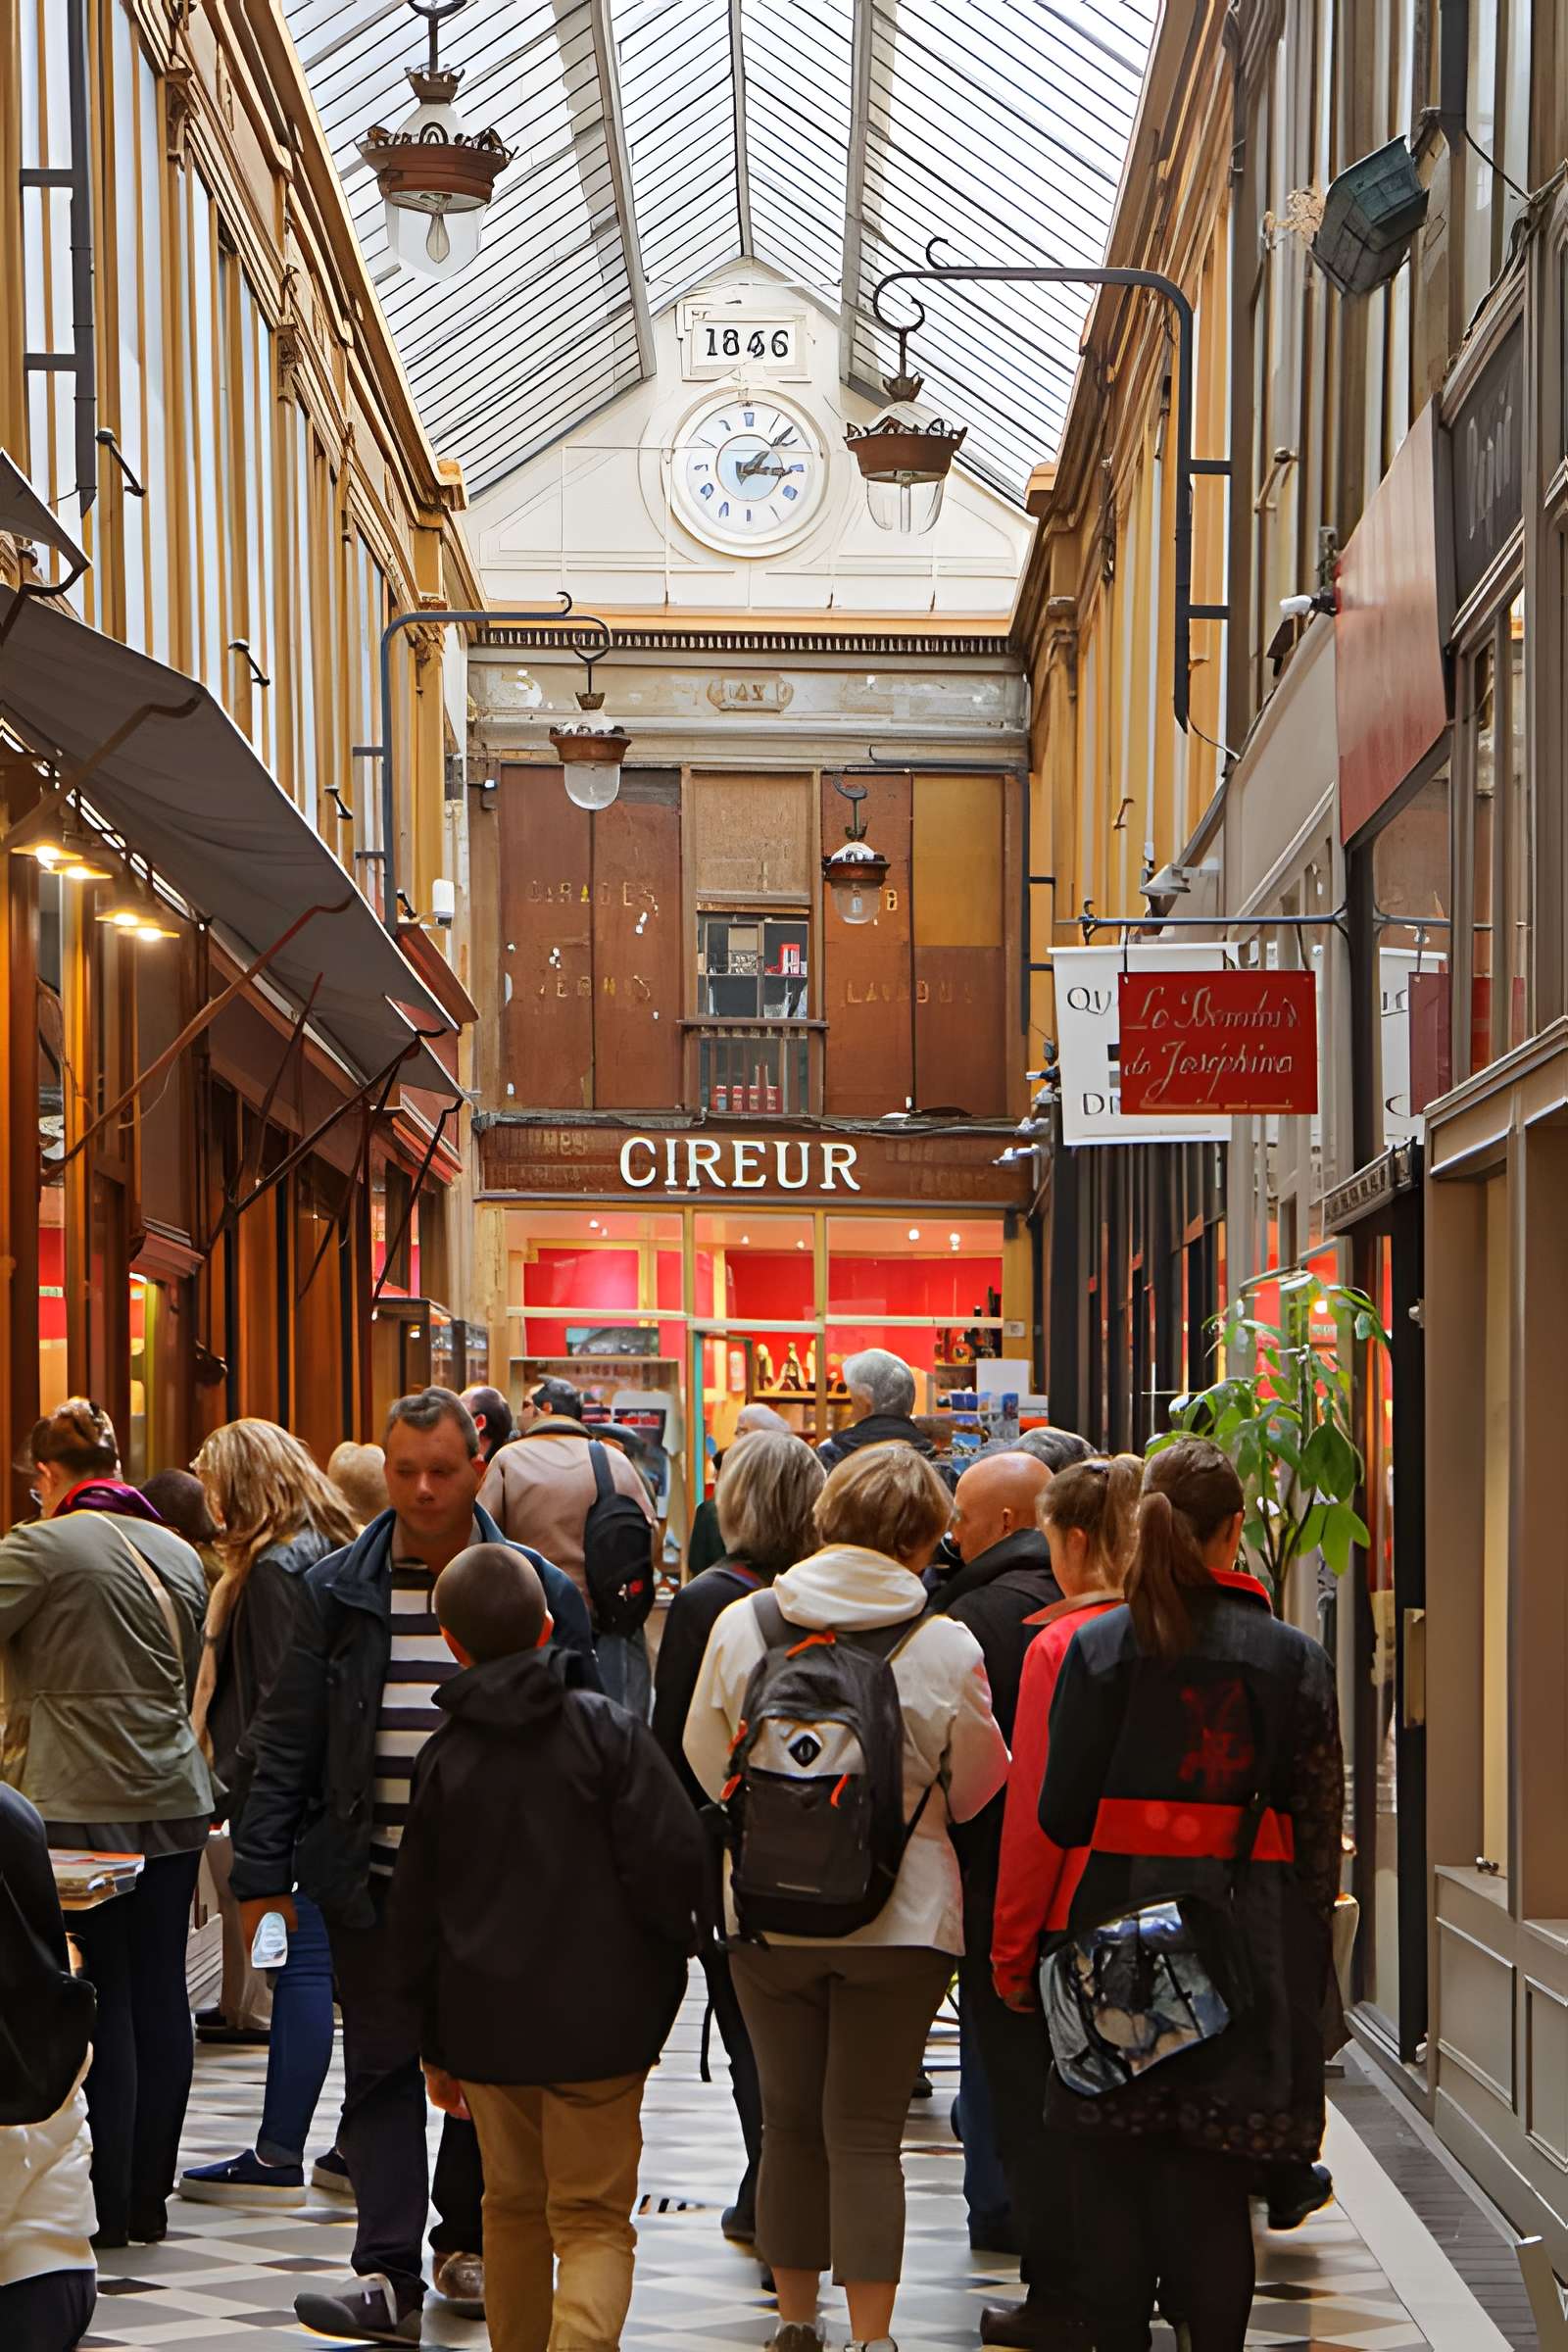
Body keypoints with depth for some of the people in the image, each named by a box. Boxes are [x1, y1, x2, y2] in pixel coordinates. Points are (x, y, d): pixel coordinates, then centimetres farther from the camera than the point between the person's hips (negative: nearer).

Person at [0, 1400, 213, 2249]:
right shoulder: (179, 1553, 12)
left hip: (79, 1806, -6)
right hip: (175, 1801, 6)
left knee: (98, 2002, -2)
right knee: (160, 1995, 7)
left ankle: (106, 2204, 2)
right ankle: (150, 2197, 13)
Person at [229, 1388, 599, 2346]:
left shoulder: (540, 1591, 1)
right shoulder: (337, 1593, 4)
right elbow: (286, 1745, 6)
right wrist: (264, 1870, 1)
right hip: (373, 1880, 0)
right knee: (382, 2068, -1)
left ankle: (469, 2241, 26)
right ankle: (389, 2275, -2)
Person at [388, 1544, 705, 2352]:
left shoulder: (444, 1756, 3)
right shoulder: (605, 1728, -6)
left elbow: (414, 1919, 7)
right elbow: (674, 1861, -11)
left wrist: (435, 2043, 16)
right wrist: (664, 1958, 7)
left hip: (486, 2022, 3)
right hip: (598, 2020, -2)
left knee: (512, 2206, 19)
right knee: (595, 2218, 0)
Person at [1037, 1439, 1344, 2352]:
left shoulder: (1098, 1647, -3)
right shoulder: (1296, 1659, 0)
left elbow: (1060, 1813, -4)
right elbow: (1319, 1824, 2)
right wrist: (1308, 1954, 10)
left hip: (1119, 1925, 0)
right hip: (1246, 1935, 0)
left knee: (1111, 2167, 8)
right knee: (1213, 2172, 4)